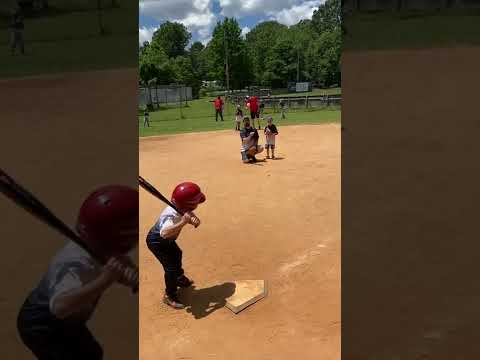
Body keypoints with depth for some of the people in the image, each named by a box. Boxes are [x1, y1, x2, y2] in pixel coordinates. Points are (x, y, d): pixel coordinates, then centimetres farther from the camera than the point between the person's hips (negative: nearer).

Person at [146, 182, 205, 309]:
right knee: (171, 267, -10)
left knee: (177, 255, 28)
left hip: (167, 240, 10)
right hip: (156, 241, -9)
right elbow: (164, 233, -58)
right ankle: (169, 296, 13)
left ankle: (180, 279, 55)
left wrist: (195, 220, -33)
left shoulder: (183, 208, -20)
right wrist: (182, 222, -57)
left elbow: (191, 216, -11)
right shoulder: (171, 215, -43)